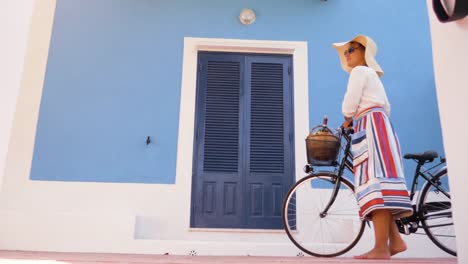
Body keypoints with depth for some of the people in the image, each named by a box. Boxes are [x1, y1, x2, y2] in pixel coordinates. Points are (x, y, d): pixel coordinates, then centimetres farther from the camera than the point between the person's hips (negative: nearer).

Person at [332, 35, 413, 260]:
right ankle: (395, 239, 4)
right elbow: (386, 106, 30)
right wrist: (353, 121, 27)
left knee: (374, 182, -19)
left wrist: (347, 120, 11)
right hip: (378, 123, 11)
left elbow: (350, 104, -9)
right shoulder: (371, 75, 31)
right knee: (378, 182, 5)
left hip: (370, 124, -11)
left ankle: (381, 248, -24)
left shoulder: (360, 71, 2)